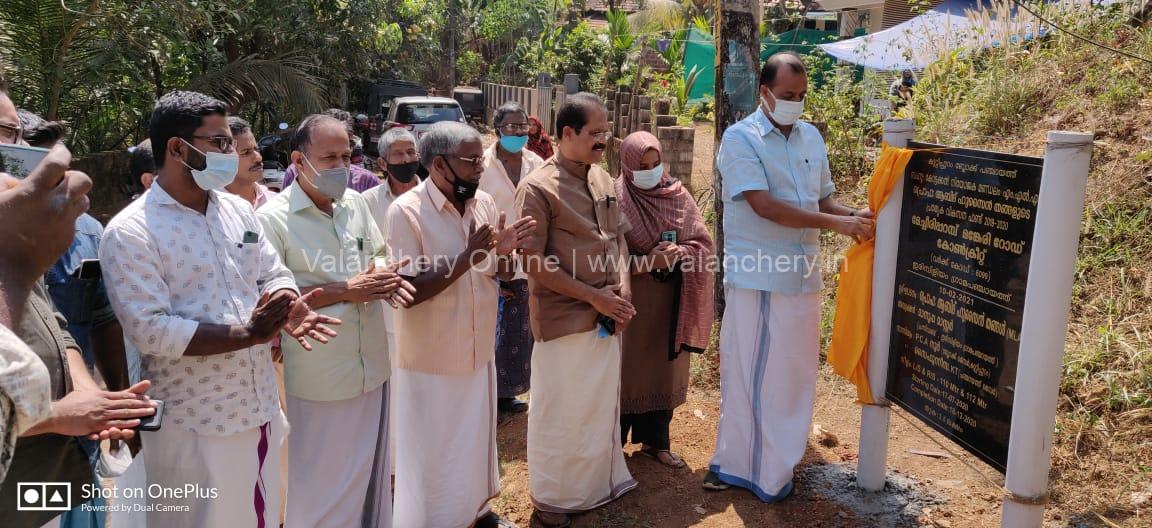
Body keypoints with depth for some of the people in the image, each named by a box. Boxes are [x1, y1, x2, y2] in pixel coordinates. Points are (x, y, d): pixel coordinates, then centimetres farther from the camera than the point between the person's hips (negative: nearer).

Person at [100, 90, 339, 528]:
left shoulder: (239, 210, 6)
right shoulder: (130, 232, -14)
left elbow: (273, 275, 10)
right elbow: (150, 331, -20)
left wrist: (286, 309, -14)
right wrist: (247, 334, -25)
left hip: (261, 408, 6)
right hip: (195, 425, -6)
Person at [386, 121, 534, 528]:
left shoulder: (484, 203, 0)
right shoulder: (406, 211, -19)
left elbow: (500, 274, 8)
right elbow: (406, 291, -24)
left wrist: (505, 251, -14)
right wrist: (467, 257, -28)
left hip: (478, 352, 6)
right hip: (431, 361, -6)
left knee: (477, 441, 23)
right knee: (432, 454, 10)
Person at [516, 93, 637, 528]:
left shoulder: (603, 181, 7)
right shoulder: (538, 188, -14)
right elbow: (533, 263, -16)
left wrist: (623, 288, -4)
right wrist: (594, 296, -16)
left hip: (607, 317, 7)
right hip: (565, 319, -7)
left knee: (602, 405, 19)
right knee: (560, 411, 7)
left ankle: (596, 483, 40)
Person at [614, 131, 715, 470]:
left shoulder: (678, 196, 2)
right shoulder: (615, 199, -9)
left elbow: (703, 244, 2)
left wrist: (677, 253, -17)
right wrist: (646, 261, -21)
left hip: (669, 300, 4)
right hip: (630, 298, -4)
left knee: (663, 367, 11)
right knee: (627, 368, 4)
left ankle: (656, 441, 26)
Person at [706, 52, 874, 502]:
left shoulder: (812, 137, 11)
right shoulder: (740, 138, -9)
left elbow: (823, 198, 16)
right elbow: (764, 205, -18)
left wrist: (853, 215, -6)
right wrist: (836, 223, -20)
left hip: (803, 276, 6)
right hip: (756, 278, -6)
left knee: (794, 373, 14)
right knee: (748, 374, 4)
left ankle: (777, 461, 30)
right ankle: (738, 463, 20)